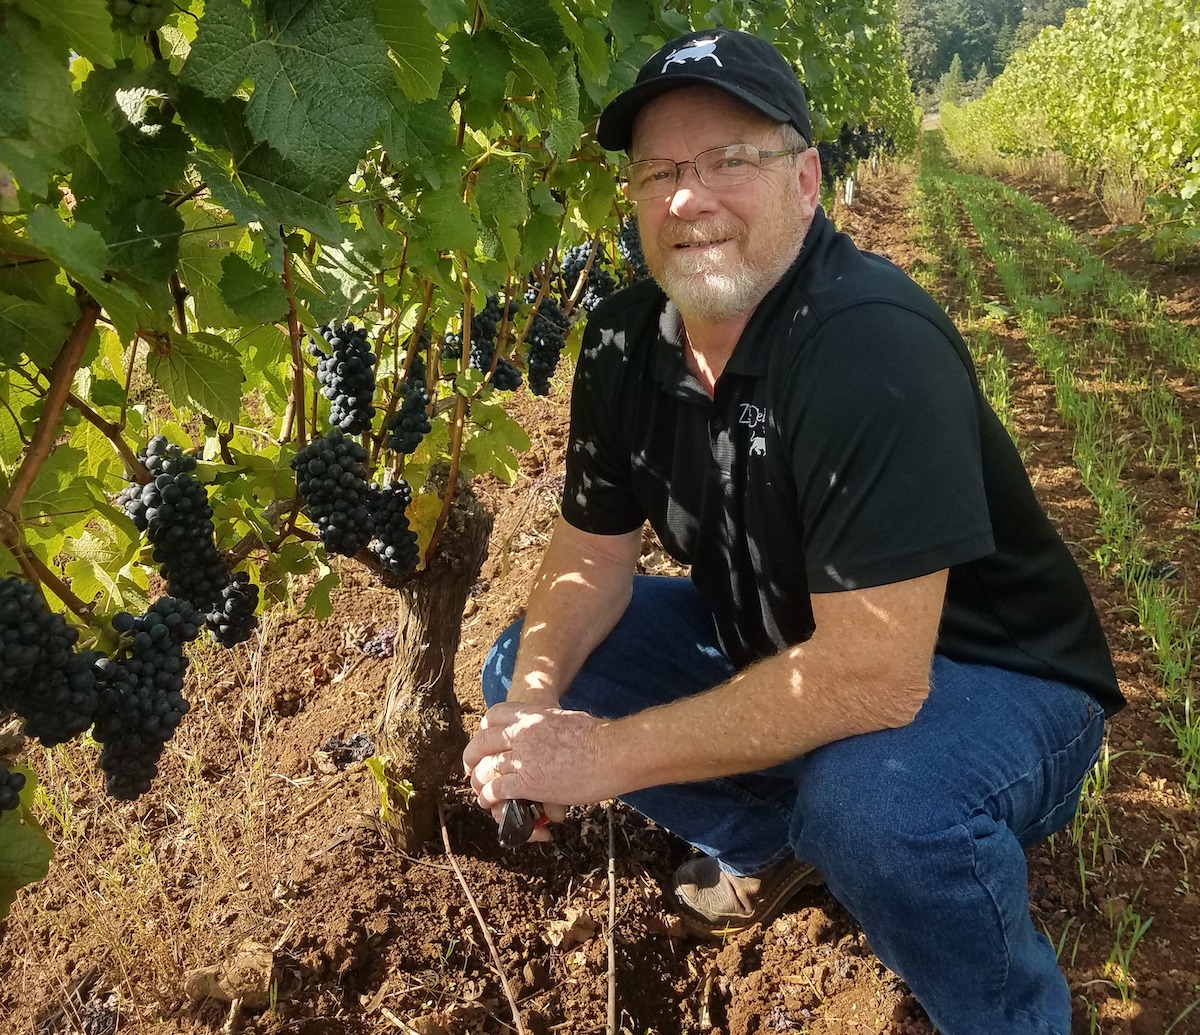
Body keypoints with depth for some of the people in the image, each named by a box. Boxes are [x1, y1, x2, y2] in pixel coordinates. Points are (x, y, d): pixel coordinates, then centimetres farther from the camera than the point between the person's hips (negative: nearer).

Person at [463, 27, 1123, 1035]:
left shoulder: (873, 344, -32)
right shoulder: (626, 339, -8)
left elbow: (873, 678, -36)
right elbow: (593, 554, 2)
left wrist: (608, 755, -30)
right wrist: (534, 699, -18)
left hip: (983, 678, -6)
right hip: (777, 650, 7)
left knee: (872, 796, -39)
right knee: (519, 671, 2)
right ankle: (778, 840, 19)